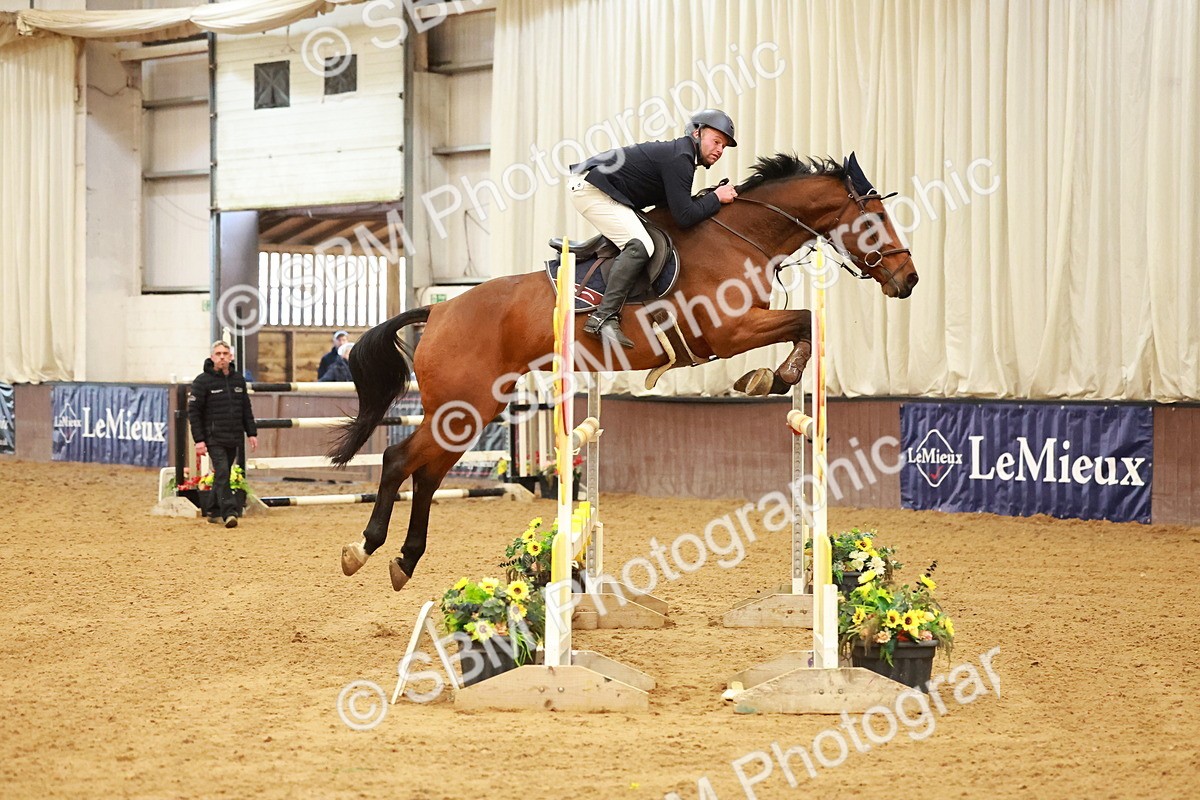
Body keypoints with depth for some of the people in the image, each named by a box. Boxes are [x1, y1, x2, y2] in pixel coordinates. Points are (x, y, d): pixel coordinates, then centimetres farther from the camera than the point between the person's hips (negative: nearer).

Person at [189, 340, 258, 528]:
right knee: (222, 473, -15)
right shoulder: (203, 381, -6)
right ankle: (229, 512, -21)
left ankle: (215, 512, 20)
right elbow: (193, 412, -7)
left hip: (234, 439, 5)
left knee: (223, 475, 11)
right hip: (214, 439, -5)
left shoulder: (238, 379, 9)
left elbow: (246, 409, 17)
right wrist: (199, 440, -13)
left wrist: (252, 433, 10)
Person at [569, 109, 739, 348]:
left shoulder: (679, 154, 16)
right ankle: (604, 317, -28)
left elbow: (677, 206, 20)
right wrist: (716, 198, -9)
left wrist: (709, 198, 11)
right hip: (590, 188, -11)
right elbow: (684, 217, -20)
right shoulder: (679, 159, -16)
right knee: (640, 245, -23)